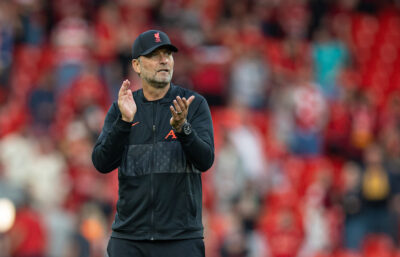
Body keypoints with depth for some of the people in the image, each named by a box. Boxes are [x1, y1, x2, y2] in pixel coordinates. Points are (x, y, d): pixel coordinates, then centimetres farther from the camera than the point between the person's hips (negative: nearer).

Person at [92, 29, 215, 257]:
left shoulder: (195, 104, 3)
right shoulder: (121, 109, 8)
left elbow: (205, 160, -9)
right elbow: (102, 163, -4)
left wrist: (182, 127, -27)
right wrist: (125, 121, -19)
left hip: (181, 238, -2)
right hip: (129, 236, 2)